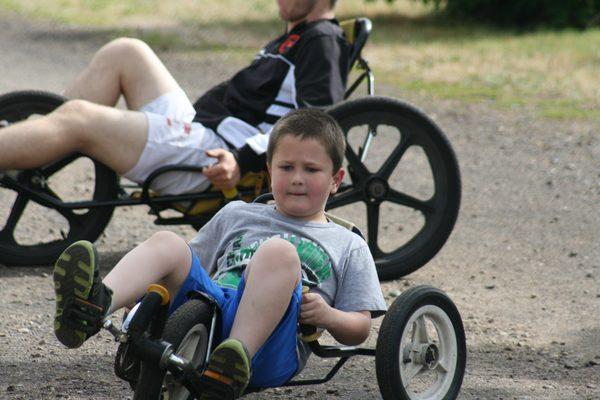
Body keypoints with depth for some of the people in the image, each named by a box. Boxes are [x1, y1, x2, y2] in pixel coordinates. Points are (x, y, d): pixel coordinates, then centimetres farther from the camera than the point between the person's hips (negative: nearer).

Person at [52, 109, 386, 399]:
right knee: (166, 243, -21)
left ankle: (237, 359, -52)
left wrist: (327, 316, -4)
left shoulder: (349, 246, 25)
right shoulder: (237, 215, 33)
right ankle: (97, 304, -52)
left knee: (280, 252, -30)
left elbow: (360, 328, 18)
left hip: (270, 346, -3)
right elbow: (187, 270, 33)